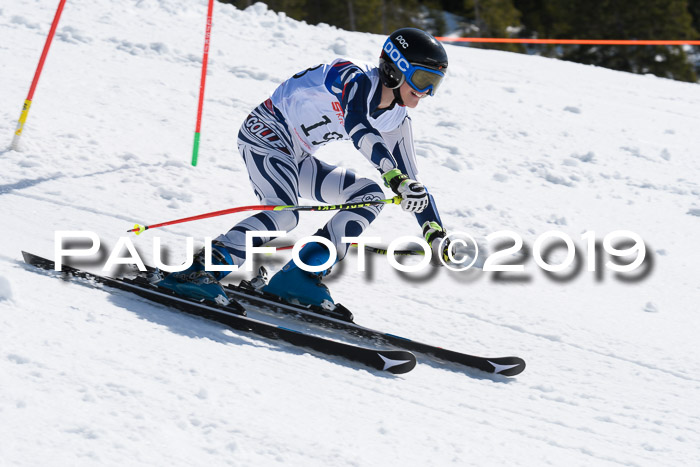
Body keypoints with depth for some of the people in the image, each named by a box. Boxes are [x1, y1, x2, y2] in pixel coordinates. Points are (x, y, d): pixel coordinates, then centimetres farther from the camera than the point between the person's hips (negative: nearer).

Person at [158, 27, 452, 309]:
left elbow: (410, 180, 10)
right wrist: (396, 178, -54)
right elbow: (358, 128, -43)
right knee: (285, 213, -32)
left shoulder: (396, 120, 3)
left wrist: (436, 234, 1)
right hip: (267, 132, -9)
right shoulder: (354, 79, -22)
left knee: (369, 195, -4)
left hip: (296, 159, 9)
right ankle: (197, 272, -38)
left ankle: (302, 274, -12)